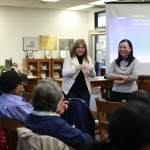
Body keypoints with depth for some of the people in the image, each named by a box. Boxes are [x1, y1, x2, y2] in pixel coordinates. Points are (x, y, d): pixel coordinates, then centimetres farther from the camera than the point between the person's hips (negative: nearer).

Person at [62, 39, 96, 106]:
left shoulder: (88, 58, 8)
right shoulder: (69, 58, -2)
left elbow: (93, 76, 4)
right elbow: (64, 73, -14)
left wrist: (91, 70, -19)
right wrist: (76, 68, -28)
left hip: (84, 90, 3)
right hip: (71, 89, -3)